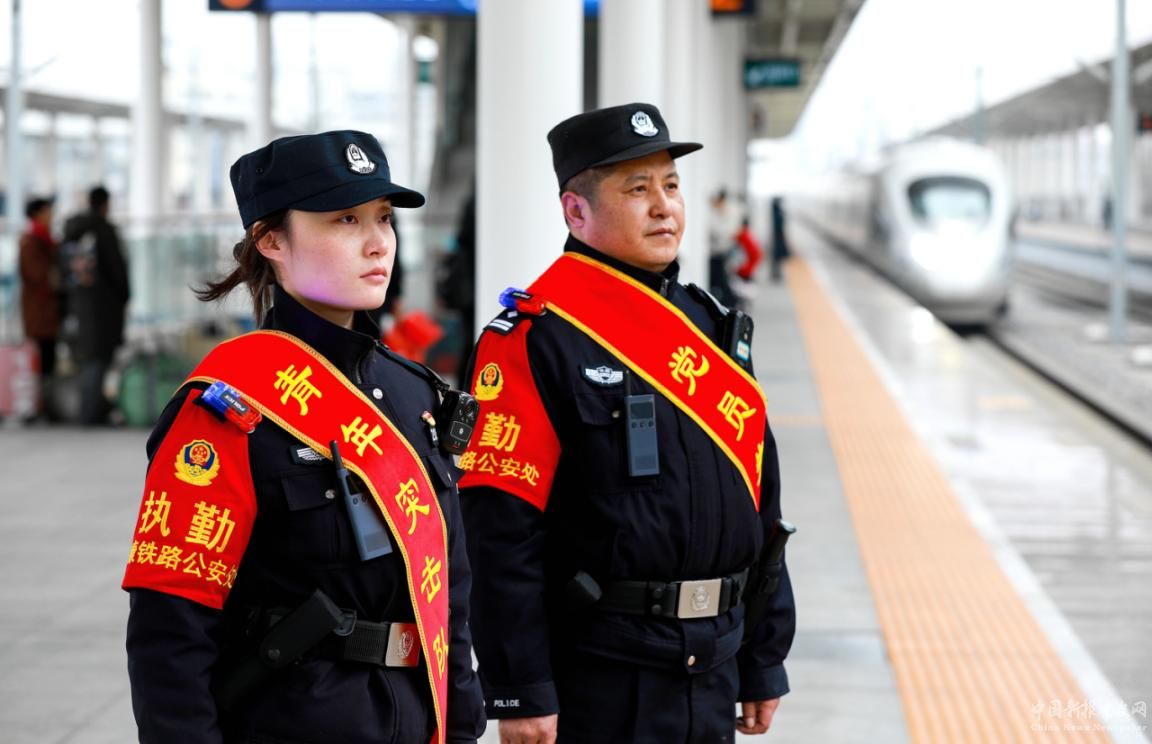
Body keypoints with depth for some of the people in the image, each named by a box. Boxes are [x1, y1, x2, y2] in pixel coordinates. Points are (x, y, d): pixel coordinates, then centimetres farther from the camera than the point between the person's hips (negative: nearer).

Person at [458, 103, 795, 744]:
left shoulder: (714, 326, 12)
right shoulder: (536, 337, -10)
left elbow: (760, 501, 16)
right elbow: (503, 530, -15)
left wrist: (765, 661, 15)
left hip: (712, 667, 7)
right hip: (598, 677, -6)